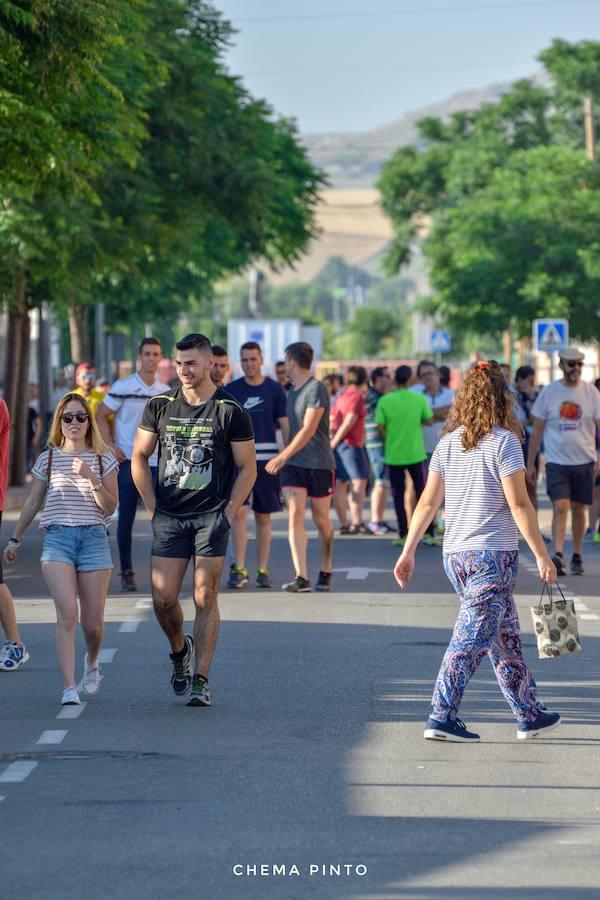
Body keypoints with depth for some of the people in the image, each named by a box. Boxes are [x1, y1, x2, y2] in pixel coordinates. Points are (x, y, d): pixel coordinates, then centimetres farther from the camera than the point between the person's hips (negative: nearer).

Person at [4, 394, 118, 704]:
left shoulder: (103, 460, 6)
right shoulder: (48, 459, 8)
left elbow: (110, 507, -1)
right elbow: (33, 502, 19)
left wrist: (92, 479, -15)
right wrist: (14, 539, 23)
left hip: (94, 539, 0)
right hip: (57, 539, 0)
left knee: (92, 623, 3)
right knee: (67, 614, -17)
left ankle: (91, 662, 37)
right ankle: (69, 687, -18)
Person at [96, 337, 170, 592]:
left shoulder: (166, 392, 7)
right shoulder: (123, 387, -5)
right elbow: (101, 416, -1)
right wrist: (110, 446, -10)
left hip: (157, 463, 3)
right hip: (128, 462, -3)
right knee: (126, 518, 1)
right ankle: (127, 572, 8)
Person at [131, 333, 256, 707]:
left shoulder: (230, 411, -3)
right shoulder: (160, 406, 5)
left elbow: (247, 467, 2)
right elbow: (139, 456, 13)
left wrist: (228, 512, -7)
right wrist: (152, 505, 5)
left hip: (212, 517, -3)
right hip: (169, 517, 3)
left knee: (205, 599, -4)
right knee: (163, 597, -1)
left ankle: (201, 680, 2)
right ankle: (179, 650, 28)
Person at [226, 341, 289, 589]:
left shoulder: (275, 389, 4)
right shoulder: (231, 390, 6)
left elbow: (285, 426, 5)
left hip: (267, 461, 0)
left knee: (263, 517, 6)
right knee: (239, 512, -11)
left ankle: (263, 571, 12)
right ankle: (239, 569, -10)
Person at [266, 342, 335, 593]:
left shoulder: (316, 389, -11)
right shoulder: (292, 392, 14)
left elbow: (308, 430, -17)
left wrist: (282, 456, -18)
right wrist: (285, 458, 13)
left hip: (319, 463, -6)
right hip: (293, 464, 6)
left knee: (321, 520, 5)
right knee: (295, 514, -10)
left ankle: (325, 573, 22)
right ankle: (301, 577, -16)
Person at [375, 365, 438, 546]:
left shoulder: (384, 401, -8)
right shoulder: (419, 398, -5)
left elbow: (380, 428, -7)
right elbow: (429, 421, 1)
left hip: (393, 455, 0)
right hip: (416, 454, 0)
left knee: (398, 496, 9)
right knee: (423, 494, 9)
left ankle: (403, 535, 5)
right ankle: (429, 533, 7)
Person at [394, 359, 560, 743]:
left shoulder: (448, 443, 7)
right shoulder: (503, 442, -11)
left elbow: (428, 502, 8)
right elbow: (518, 504, -14)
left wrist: (408, 551, 13)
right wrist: (542, 555, -9)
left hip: (455, 553, 7)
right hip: (494, 553, -7)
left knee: (505, 636, 15)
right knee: (472, 639, -5)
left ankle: (530, 714, 22)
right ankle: (442, 717, -9)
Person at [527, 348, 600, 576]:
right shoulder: (548, 392, 0)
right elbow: (537, 430, 5)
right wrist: (530, 463, 3)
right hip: (557, 461, -1)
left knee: (578, 509, 8)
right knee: (560, 507, -14)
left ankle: (577, 557, 20)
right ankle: (558, 556, -20)